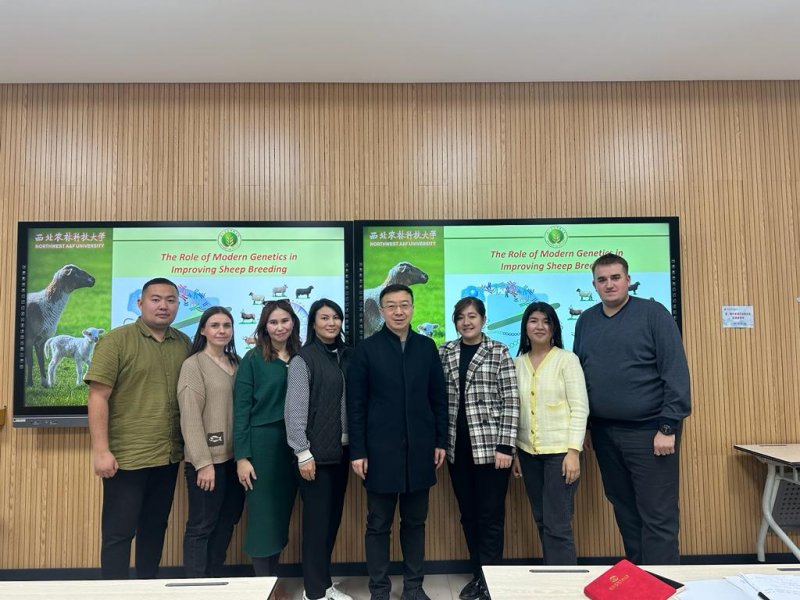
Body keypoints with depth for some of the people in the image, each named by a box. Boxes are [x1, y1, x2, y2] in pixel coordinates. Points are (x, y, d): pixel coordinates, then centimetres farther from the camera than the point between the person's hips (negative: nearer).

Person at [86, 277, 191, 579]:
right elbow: (98, 397, -11)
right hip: (127, 456, -5)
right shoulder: (116, 340, -7)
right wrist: (100, 450, -15)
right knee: (119, 532, 6)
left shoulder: (184, 344, 5)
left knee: (155, 528, 17)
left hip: (169, 455, 5)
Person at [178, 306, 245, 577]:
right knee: (202, 526, 4)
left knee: (226, 523, 15)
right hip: (208, 459, -6)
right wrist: (203, 462, -17)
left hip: (234, 457, 6)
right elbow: (190, 418, -13)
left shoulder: (235, 364, 11)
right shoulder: (193, 365, -7)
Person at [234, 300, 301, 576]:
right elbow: (241, 408, -6)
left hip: (294, 444, 4)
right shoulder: (253, 359, -4)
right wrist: (242, 456, -11)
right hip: (263, 443, -4)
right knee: (263, 516, 4)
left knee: (283, 515, 13)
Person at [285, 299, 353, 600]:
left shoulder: (345, 355, 8)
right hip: (317, 451, -6)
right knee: (317, 519, 3)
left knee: (334, 517, 14)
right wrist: (303, 453, -15)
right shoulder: (303, 359, -9)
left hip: (341, 449, 6)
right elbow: (295, 409, -12)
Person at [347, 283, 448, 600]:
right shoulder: (366, 349, -3)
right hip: (381, 450, -2)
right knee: (378, 524, 9)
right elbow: (356, 405, -4)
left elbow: (439, 398, 8)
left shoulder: (427, 347, 5)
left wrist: (440, 441, 4)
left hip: (420, 449, 3)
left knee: (415, 521, 14)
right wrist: (357, 451, -7)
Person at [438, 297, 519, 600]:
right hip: (457, 447, 4)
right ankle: (477, 575, 29)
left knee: (491, 515, 3)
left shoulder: (499, 351, -2)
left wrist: (505, 445, -12)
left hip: (490, 445, -3)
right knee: (468, 514, 14)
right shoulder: (444, 352, 7)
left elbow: (511, 400, -6)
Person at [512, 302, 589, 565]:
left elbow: (580, 408, -7)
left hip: (559, 450, -4)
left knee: (557, 525, -4)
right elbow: (515, 411, 11)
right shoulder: (517, 363, 8)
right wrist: (514, 452, 10)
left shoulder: (566, 359, -3)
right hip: (528, 452, 4)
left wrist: (573, 451, -13)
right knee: (542, 522, 12)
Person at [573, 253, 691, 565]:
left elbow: (676, 372, -9)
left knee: (658, 516, -1)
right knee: (625, 511, 15)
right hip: (604, 432, 5)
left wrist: (668, 427, -14)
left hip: (649, 431, -5)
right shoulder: (586, 321, 9)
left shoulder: (653, 313, -5)